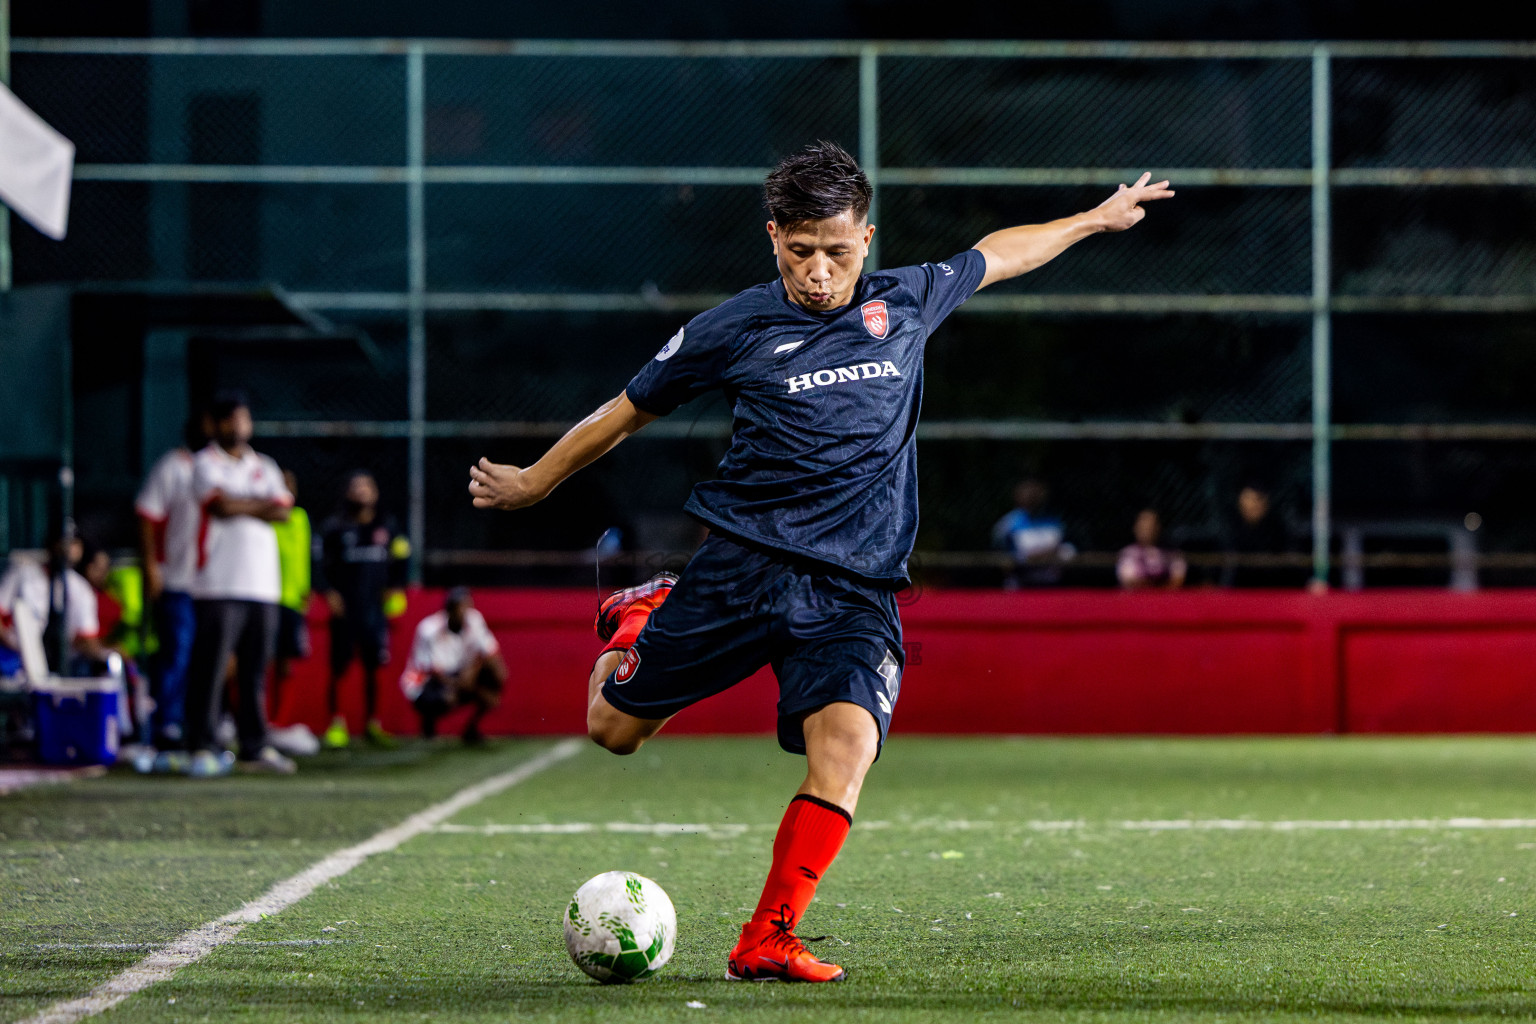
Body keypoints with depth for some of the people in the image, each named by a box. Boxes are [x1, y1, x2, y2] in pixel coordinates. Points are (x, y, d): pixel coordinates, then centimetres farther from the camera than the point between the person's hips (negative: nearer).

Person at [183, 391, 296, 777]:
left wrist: (239, 506, -5)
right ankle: (201, 748, -9)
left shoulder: (265, 467, 20)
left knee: (255, 669, 6)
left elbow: (282, 511, 5)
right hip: (220, 584, -5)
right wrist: (262, 504, 1)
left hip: (263, 585, 5)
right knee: (210, 667, -9)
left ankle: (255, 748, 11)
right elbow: (219, 504, -12)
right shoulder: (206, 463, 5)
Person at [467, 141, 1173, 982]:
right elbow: (630, 409, 13)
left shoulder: (907, 302, 8)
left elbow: (995, 254, 28)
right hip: (742, 565, -1)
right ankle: (639, 615, 37)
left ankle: (766, 943, -22)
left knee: (847, 740, -24)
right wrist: (532, 483, 22)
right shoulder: (737, 328, 0)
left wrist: (1098, 218, 40)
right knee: (612, 728, 2)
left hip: (856, 590, 1)